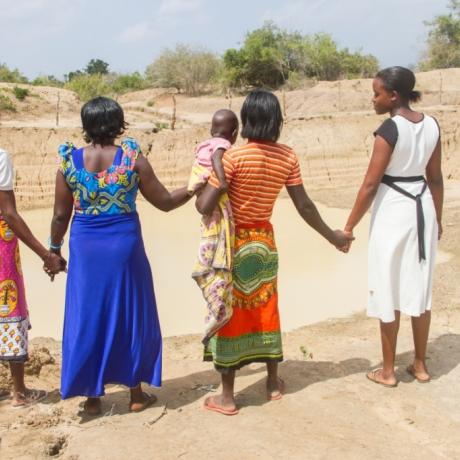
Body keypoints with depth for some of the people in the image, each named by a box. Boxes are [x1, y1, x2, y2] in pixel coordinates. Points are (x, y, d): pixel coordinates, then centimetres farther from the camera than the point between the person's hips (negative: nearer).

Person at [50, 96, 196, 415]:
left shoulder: (70, 161, -4)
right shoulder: (133, 158, -8)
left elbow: (61, 215, 1)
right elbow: (165, 202, -2)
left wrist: (54, 249, 15)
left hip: (86, 248, 1)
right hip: (124, 246, -1)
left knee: (88, 317, 12)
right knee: (130, 316, 12)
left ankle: (92, 396, 20)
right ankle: (137, 393, 22)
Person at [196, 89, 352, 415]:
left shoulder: (233, 157, -19)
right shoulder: (288, 158, -5)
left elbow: (205, 206, -21)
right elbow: (304, 206, -1)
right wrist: (332, 236, 12)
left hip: (232, 243, -4)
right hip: (264, 241, 4)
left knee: (230, 314, 4)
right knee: (266, 310, 18)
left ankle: (227, 397, 13)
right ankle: (274, 382, 31)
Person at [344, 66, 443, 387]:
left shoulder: (390, 129, -17)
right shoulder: (431, 125, 4)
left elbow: (371, 184, -17)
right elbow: (435, 178, 10)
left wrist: (349, 226, -10)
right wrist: (437, 218, 21)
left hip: (393, 210, -7)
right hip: (422, 207, 7)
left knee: (389, 293, 4)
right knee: (419, 288, 14)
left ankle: (388, 371, 14)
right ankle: (420, 366, 24)